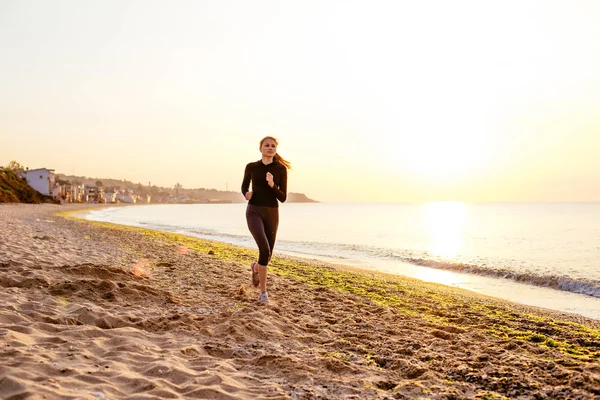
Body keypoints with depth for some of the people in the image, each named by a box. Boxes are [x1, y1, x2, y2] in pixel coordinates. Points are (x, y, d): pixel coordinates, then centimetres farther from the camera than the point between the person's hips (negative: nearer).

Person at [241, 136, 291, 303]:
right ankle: (263, 291, -8)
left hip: (272, 213, 2)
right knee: (265, 249, -22)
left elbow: (283, 198, -3)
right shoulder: (251, 167, 2)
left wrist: (272, 185, -21)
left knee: (268, 253, 11)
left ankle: (256, 267, 49)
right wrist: (246, 194, -5)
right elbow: (244, 186, 18)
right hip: (254, 211, -2)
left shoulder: (281, 169, 0)